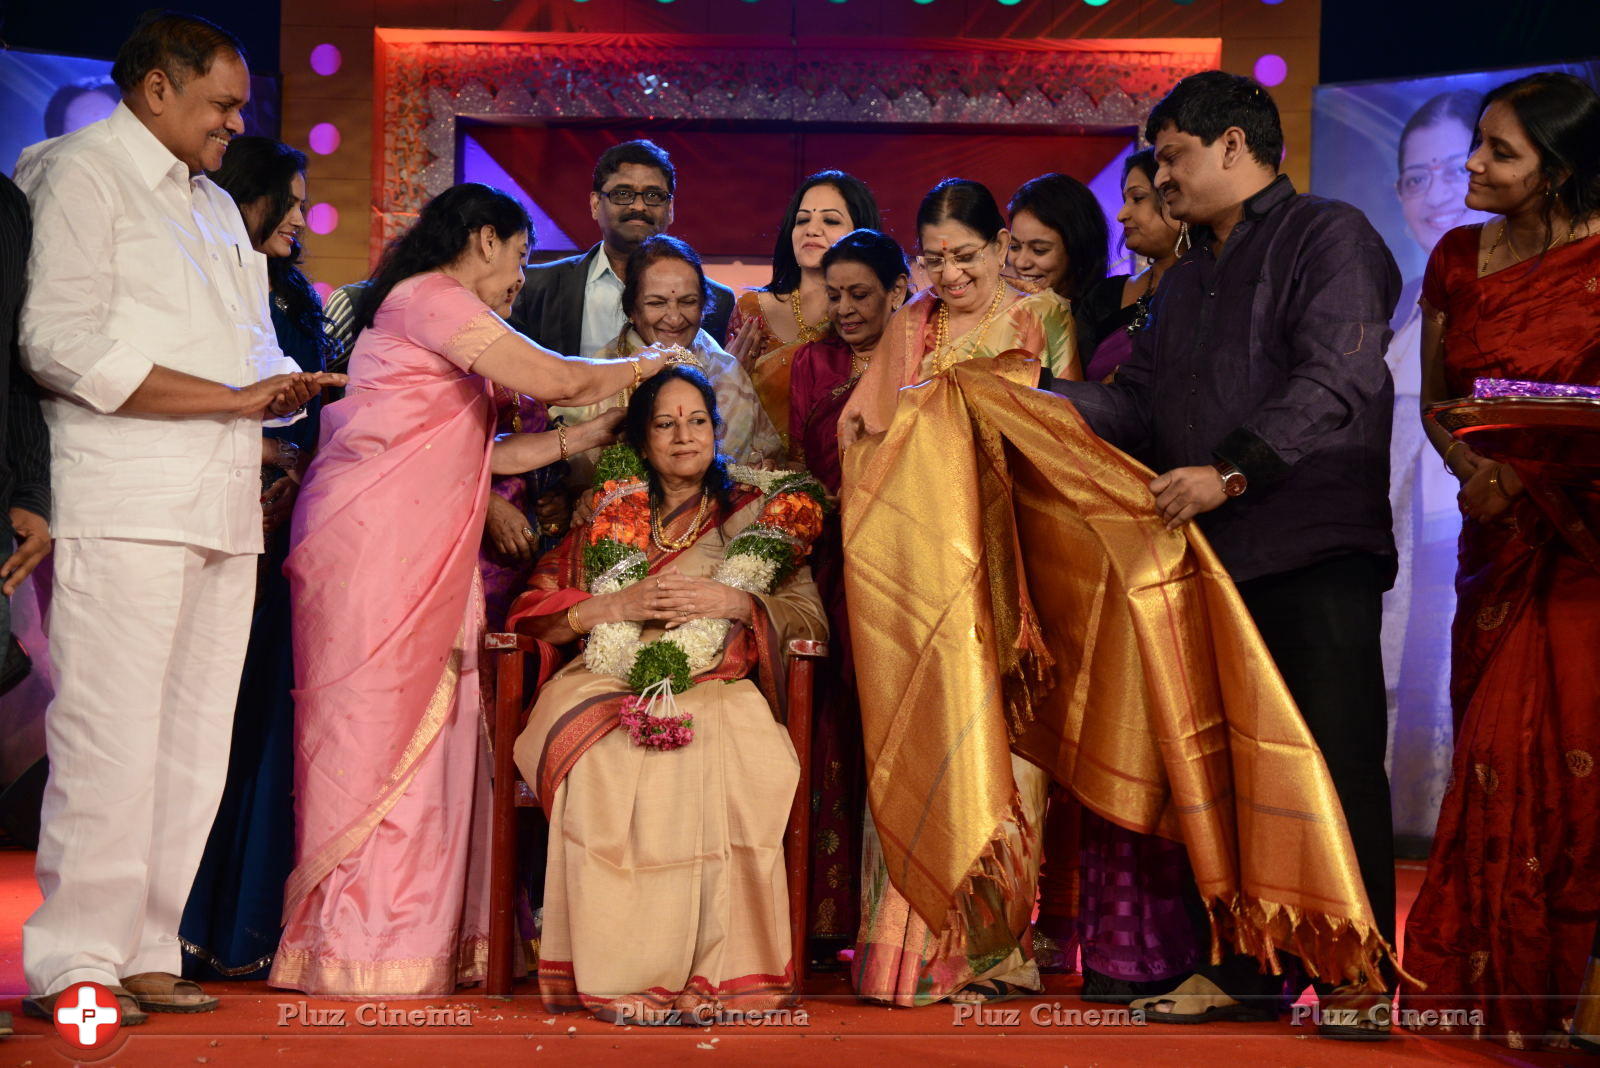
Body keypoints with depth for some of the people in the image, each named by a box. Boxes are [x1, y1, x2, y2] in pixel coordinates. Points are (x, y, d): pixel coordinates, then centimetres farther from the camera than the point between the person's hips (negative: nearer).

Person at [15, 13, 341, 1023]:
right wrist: (232, 396, -13)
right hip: (125, 510, -8)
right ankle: (72, 961, -2)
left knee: (192, 747, 7)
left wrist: (284, 385, 4)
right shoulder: (79, 173, -1)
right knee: (112, 740, -10)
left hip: (223, 509, 8)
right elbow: (65, 346, -14)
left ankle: (145, 950, 13)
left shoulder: (214, 205, 26)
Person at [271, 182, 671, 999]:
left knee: (420, 735, 7)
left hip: (412, 555, 10)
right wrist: (642, 368, 3)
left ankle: (417, 942, 10)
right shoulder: (430, 297, -6)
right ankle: (359, 952, -4)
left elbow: (463, 456, 20)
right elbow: (549, 379, -13)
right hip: (371, 542, -10)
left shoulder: (433, 308, 25)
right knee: (374, 730, -8)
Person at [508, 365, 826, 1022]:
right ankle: (619, 974, -30)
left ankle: (712, 972, -29)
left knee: (716, 753, -35)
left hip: (716, 688, -1)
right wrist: (620, 606, -6)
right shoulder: (610, 515, 19)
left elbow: (812, 619, 7)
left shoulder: (757, 513, 16)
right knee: (607, 761, -33)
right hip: (610, 685, 1)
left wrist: (736, 602, -10)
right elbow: (536, 613, 10)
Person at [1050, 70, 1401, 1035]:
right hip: (1212, 556, 8)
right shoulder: (1189, 279, 24)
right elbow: (1138, 400, 18)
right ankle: (1242, 973, 17)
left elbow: (1338, 380, -15)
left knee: (1338, 765, -5)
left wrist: (1231, 472, -21)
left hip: (1318, 556, -7)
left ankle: (1363, 979, 4)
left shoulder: (1328, 236, -2)